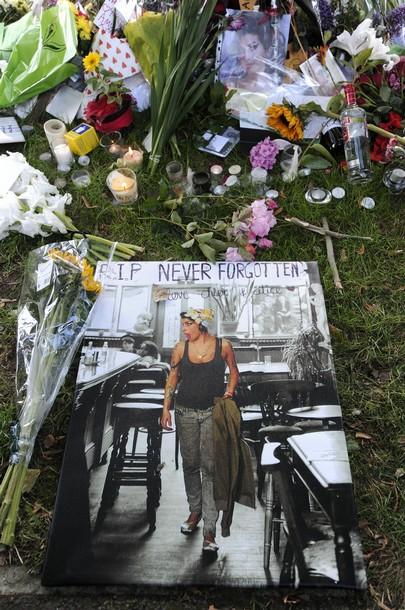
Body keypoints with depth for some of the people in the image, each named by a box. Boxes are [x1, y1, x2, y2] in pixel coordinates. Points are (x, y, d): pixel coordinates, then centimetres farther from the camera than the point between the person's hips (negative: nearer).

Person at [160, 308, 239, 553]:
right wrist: (166, 409, 4)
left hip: (213, 413, -2)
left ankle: (209, 531, 0)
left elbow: (234, 372, 9)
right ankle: (195, 511, 35)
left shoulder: (223, 345, -4)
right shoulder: (180, 348, 0)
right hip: (185, 412, 3)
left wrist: (230, 391, -9)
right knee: (190, 463, 13)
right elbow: (173, 377, 7)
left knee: (210, 467, -5)